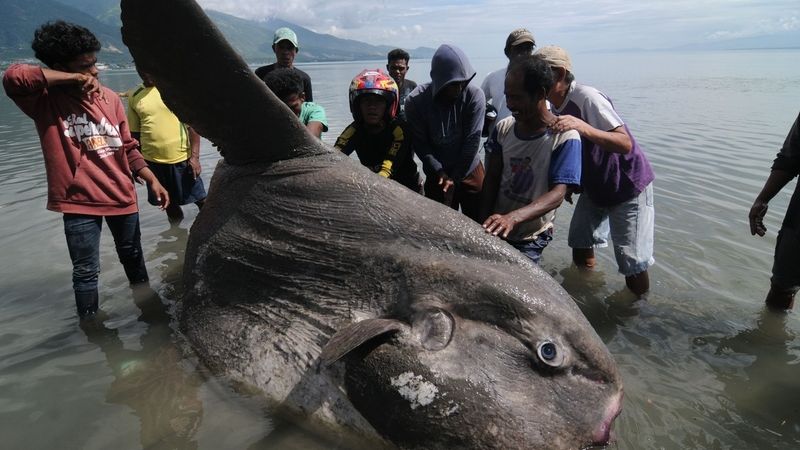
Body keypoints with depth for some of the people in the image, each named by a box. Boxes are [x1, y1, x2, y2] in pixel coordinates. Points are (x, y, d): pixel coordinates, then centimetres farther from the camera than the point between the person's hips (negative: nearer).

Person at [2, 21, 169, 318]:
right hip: (79, 202, -4)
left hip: (122, 196, 4)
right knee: (86, 271, 3)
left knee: (132, 255, 21)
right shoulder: (44, 100, -10)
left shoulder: (109, 98, 2)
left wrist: (153, 181, 3)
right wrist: (74, 78, -25)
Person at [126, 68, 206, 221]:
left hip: (182, 158, -3)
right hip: (152, 161, 3)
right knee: (170, 203, 17)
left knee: (201, 200, 4)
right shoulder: (134, 96, 3)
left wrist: (195, 156, -13)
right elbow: (134, 132, 9)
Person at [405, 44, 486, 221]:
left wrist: (455, 179, -15)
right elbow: (420, 145, -12)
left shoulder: (475, 96, -16)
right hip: (437, 176, 0)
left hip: (470, 173, 0)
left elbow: (472, 141, -16)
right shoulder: (415, 101, -16)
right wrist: (440, 173, -21)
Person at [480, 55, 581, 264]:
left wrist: (512, 218, -41)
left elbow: (557, 195, -25)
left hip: (530, 240, -4)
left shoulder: (565, 137, -18)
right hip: (495, 231, 4)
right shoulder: (504, 128, -3)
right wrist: (484, 223, -9)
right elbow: (492, 178, 2)